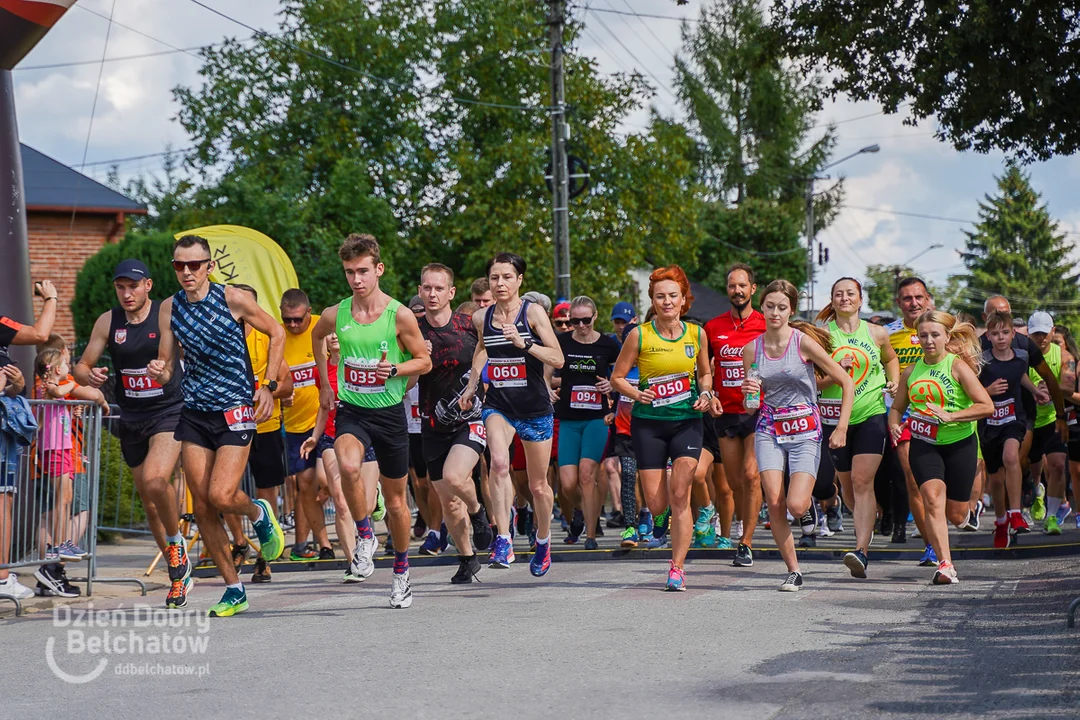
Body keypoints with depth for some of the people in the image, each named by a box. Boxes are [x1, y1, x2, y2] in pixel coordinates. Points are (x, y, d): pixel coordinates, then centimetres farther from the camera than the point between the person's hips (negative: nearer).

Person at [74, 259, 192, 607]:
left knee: (155, 481, -29)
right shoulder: (108, 322, 2)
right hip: (131, 419, 5)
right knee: (149, 501, 10)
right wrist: (88, 375, -16)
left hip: (169, 412, -5)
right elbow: (81, 366, 6)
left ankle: (176, 542, -2)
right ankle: (179, 571, 27)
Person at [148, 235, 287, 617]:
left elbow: (276, 333, 2)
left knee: (220, 496, -18)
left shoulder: (233, 299, -9)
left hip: (235, 410, -4)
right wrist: (159, 371, -17)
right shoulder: (169, 308, 3)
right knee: (201, 505, 2)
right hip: (193, 413, 5)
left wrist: (268, 386, -4)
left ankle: (259, 514, 19)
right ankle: (234, 589, 14)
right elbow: (167, 366, 7)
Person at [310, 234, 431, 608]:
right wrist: (325, 384, 19)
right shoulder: (335, 315, -4)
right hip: (351, 410, 1)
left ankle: (401, 571, 31)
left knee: (396, 501, 10)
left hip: (389, 413, -1)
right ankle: (365, 536, -10)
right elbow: (317, 337, 20)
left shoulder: (400, 315, -11)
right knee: (348, 466, -33)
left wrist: (393, 370, -19)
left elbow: (424, 361, 0)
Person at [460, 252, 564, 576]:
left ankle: (543, 540, 38)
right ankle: (503, 541, -29)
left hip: (535, 408, -1)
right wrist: (471, 386, 19)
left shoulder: (533, 312, -9)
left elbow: (558, 359, -14)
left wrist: (523, 343, -26)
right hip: (498, 406, 1)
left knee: (538, 486, 11)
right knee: (499, 462, -30)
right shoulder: (481, 318, 3)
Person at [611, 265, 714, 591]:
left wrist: (705, 395, -2)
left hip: (687, 421, 0)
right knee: (657, 506, -2)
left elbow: (705, 374, 18)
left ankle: (677, 568, -7)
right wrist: (636, 393, -15)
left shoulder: (696, 334, 3)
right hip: (649, 422, 0)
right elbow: (617, 376, 4)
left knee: (679, 495, -15)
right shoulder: (639, 335, -4)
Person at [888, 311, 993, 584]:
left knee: (956, 516, 4)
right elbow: (897, 407, 17)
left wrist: (950, 416, -24)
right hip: (924, 444, 2)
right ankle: (945, 565, -23)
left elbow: (987, 406, -15)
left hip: (959, 443, -2)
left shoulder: (958, 366, -9)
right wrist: (894, 425, -5)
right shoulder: (912, 371, 4)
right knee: (933, 498, -22)